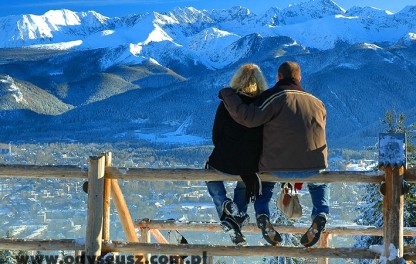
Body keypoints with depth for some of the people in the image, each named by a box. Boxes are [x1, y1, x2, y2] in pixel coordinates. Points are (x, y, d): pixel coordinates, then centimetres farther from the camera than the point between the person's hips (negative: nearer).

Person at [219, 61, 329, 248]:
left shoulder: (276, 96, -4)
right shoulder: (317, 103, 13)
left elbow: (249, 117, -15)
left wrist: (228, 95, -5)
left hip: (278, 168, -2)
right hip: (314, 167, 2)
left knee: (264, 179, 34)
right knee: (320, 184, 36)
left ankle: (262, 213, 12)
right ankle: (320, 213, 6)